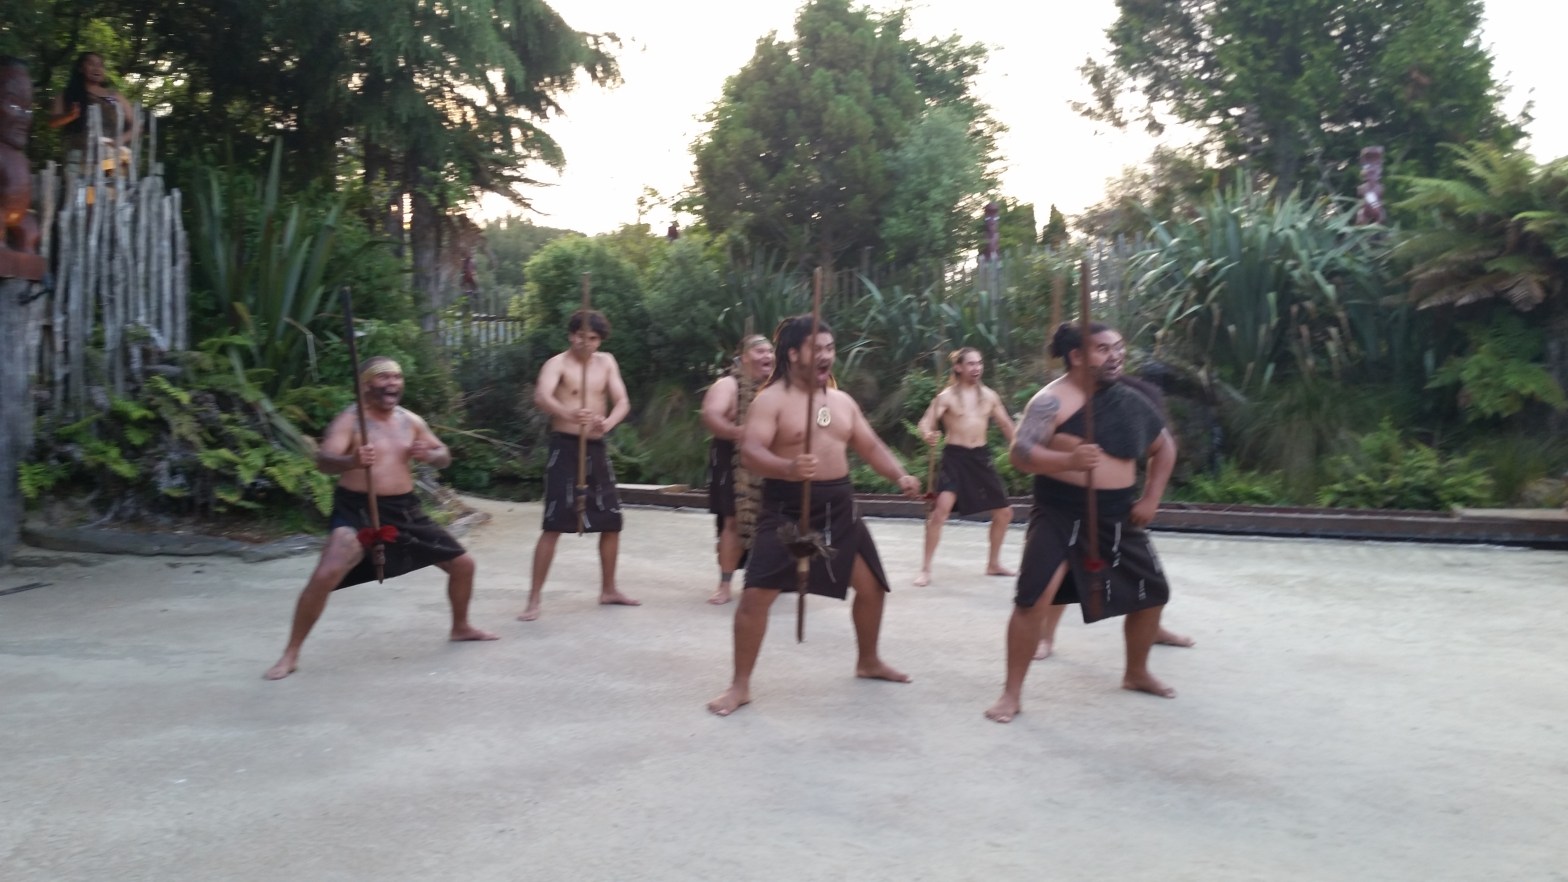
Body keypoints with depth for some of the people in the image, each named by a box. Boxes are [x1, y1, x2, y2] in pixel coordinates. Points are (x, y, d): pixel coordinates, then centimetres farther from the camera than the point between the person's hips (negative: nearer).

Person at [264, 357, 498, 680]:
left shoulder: (411, 421, 7)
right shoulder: (350, 420, -11)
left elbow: (445, 457, 14)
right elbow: (323, 460, -25)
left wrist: (429, 455, -10)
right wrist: (352, 460, -47)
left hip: (404, 509, 6)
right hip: (357, 511, -6)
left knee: (462, 563, 9)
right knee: (325, 575, -25)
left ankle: (461, 627, 34)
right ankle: (291, 654, -8)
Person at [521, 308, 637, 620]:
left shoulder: (607, 362, 9)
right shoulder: (558, 363, -8)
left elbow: (622, 402, -1)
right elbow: (541, 397, -28)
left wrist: (609, 422, -24)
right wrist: (568, 414, -49)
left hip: (596, 449, 6)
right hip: (566, 447, -6)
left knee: (612, 521, 12)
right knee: (554, 525, -10)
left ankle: (608, 590, 28)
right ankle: (534, 599, -4)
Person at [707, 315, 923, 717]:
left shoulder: (842, 401, 11)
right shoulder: (771, 400, -10)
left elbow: (871, 446, 14)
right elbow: (749, 452, -22)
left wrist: (900, 476, -5)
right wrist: (788, 468, -42)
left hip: (839, 507, 6)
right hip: (787, 509, -6)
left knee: (872, 585, 13)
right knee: (756, 594, -13)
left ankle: (868, 661, 37)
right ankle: (740, 686, 1)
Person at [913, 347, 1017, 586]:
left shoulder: (989, 396, 8)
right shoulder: (947, 396, -5)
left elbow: (1006, 426, 18)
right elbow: (926, 422, -14)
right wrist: (928, 435, -37)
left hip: (981, 456, 5)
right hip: (955, 456, -5)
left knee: (1004, 512, 10)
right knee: (941, 509, -21)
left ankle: (994, 564, 29)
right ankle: (926, 569, -12)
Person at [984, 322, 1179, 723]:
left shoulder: (1132, 401, 6)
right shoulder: (1053, 400, -13)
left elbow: (1165, 447, 20)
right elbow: (1021, 453, -23)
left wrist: (1151, 498, 9)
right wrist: (1068, 460, -39)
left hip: (1117, 516, 6)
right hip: (1060, 515, -6)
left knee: (1152, 592, 13)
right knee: (1033, 599, -18)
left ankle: (1136, 673, 39)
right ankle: (1012, 693, -4)